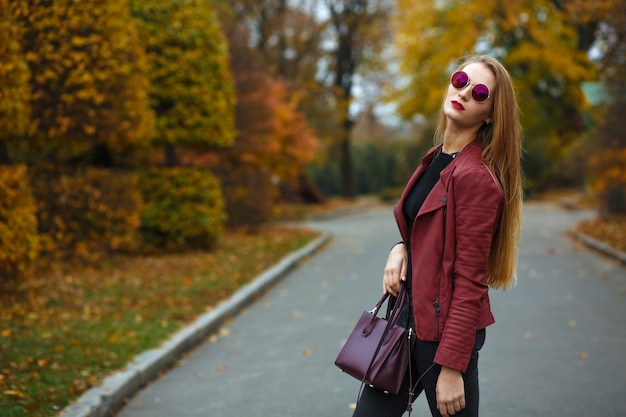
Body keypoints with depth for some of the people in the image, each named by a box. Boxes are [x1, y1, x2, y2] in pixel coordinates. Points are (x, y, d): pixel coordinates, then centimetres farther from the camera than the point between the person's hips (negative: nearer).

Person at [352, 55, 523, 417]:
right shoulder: (437, 159, 8)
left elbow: (470, 279, -19)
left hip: (446, 329, -8)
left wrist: (451, 366, -19)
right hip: (412, 316, 8)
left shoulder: (476, 176, -17)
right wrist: (401, 248, -1)